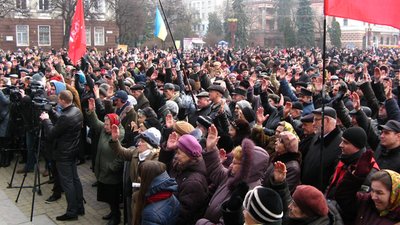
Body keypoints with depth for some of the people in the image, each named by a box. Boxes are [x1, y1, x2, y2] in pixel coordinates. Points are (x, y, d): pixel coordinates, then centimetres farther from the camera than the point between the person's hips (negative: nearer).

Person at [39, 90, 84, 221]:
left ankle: (72, 212, 7)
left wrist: (46, 120, -7)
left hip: (64, 154, -9)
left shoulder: (64, 117, -27)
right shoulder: (77, 111, 2)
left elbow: (51, 134, -18)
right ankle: (79, 207, 24)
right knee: (75, 178, 16)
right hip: (73, 151, 9)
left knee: (67, 182, 0)